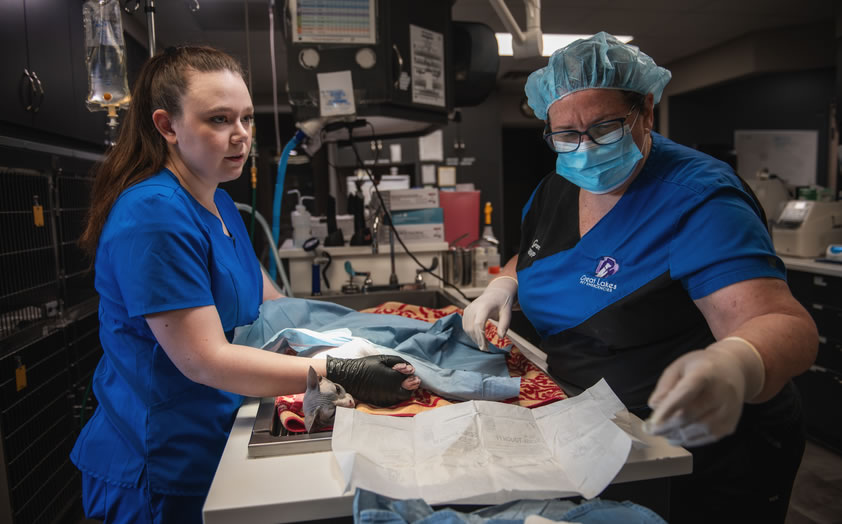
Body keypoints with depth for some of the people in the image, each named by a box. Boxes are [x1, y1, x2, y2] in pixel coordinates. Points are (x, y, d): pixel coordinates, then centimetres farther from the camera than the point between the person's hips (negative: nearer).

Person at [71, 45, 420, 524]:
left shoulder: (220, 202, 5)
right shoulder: (153, 215, -25)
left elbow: (265, 299, 10)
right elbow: (203, 360, -27)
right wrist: (342, 376, -32)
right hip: (162, 471, -8)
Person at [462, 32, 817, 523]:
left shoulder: (697, 198, -23)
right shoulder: (552, 192, -1)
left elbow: (781, 324, -31)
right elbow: (531, 259, 15)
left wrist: (734, 366, -53)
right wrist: (505, 284, -7)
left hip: (706, 454, -6)